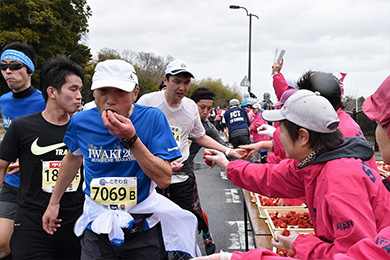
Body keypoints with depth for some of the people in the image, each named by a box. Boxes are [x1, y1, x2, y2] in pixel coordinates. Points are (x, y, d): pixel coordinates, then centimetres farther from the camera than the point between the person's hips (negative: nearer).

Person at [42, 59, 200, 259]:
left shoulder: (152, 119, -16)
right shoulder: (80, 122, -8)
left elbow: (164, 180, -21)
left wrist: (131, 140, -32)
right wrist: (54, 202, 21)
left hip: (144, 226, -1)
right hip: (97, 226, 2)